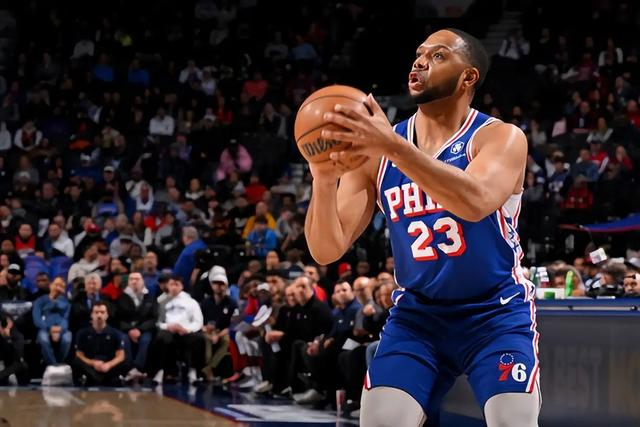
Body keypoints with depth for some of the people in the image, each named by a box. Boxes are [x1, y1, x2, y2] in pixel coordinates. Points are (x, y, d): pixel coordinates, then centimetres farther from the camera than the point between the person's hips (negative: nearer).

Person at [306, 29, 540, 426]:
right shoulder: (374, 149, -1)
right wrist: (324, 182, -27)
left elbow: (476, 202, -35)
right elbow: (327, 251, -7)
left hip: (496, 312, -3)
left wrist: (393, 146, -43)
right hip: (417, 314, 3)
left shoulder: (502, 138, -11)